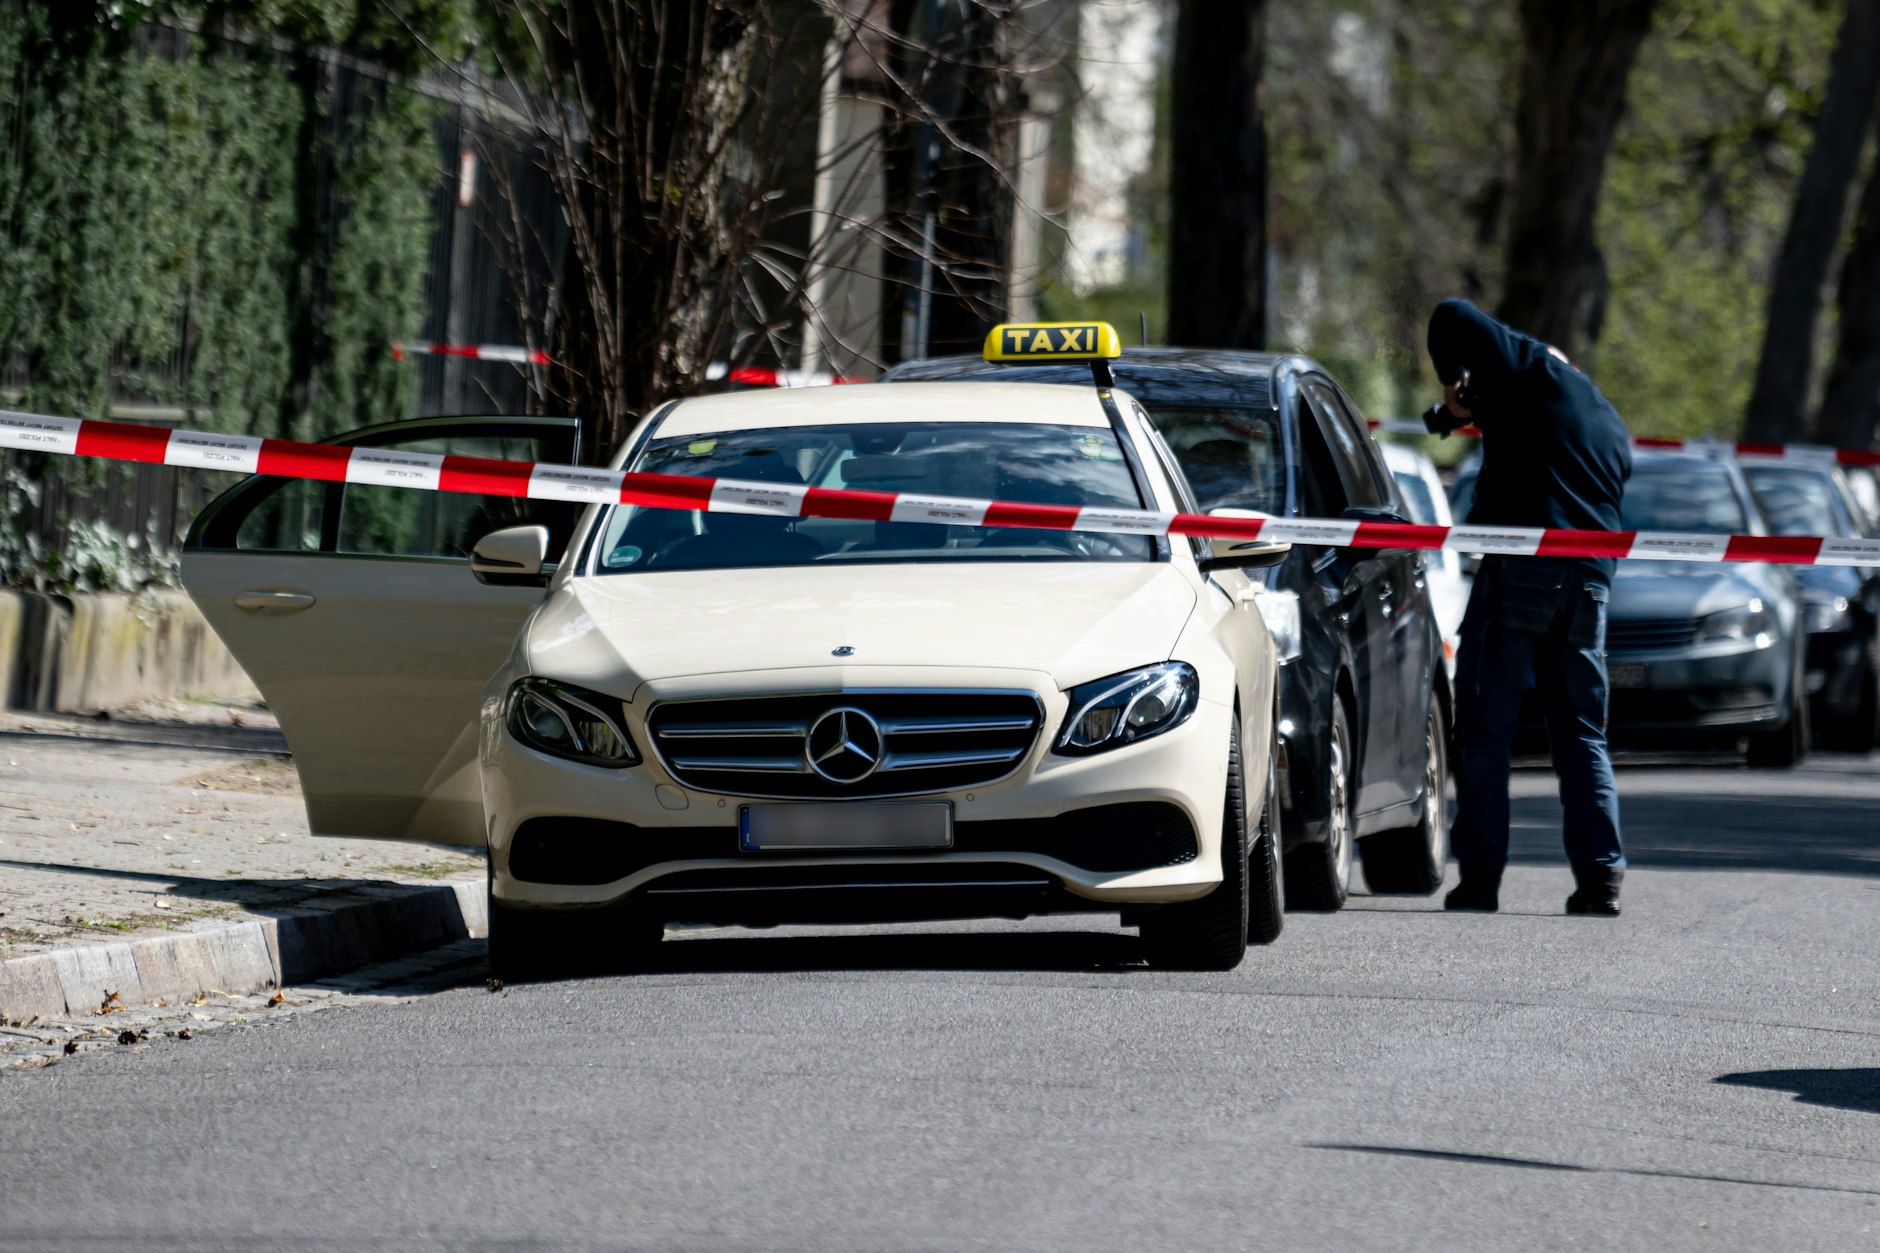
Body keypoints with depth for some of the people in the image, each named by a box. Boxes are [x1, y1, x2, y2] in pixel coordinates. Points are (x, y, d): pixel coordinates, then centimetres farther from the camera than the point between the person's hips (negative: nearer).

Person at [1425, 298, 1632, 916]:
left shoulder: (1532, 368, 5)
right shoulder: (1612, 425, 26)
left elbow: (1452, 316, 0)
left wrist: (1454, 393, 13)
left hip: (1520, 569, -6)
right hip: (1591, 581, 6)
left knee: (1485, 728, -1)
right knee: (1582, 732, 11)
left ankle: (1480, 874, -6)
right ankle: (1601, 872, 0)